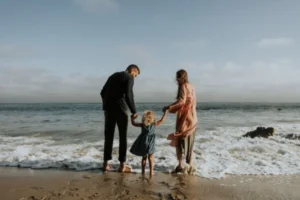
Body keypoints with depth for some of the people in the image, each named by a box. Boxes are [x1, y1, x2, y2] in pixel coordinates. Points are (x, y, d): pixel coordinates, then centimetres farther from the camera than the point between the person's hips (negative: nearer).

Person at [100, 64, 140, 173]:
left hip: (108, 109, 6)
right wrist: (134, 111, -10)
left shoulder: (113, 76, 20)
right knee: (123, 136, 2)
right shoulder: (129, 77, -2)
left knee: (108, 136, 10)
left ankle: (106, 163, 13)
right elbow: (128, 95, -16)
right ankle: (122, 165, 4)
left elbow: (102, 93, 20)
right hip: (120, 109, -6)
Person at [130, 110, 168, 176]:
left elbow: (133, 123, 6)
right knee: (150, 158, 10)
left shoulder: (142, 124, -4)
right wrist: (165, 112, 9)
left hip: (143, 143, 2)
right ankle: (151, 171, 11)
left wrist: (132, 118, 21)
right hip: (150, 144, -2)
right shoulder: (154, 124, -9)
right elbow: (162, 120, 0)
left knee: (144, 157, 15)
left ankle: (143, 171, 19)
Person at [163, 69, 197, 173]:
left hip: (184, 117, -8)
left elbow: (182, 101, -25)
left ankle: (180, 165, 0)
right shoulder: (191, 87, 14)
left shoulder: (183, 86, -10)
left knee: (179, 141, 0)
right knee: (189, 142, 13)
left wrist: (169, 107, -25)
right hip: (192, 117, 8)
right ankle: (190, 165, 17)